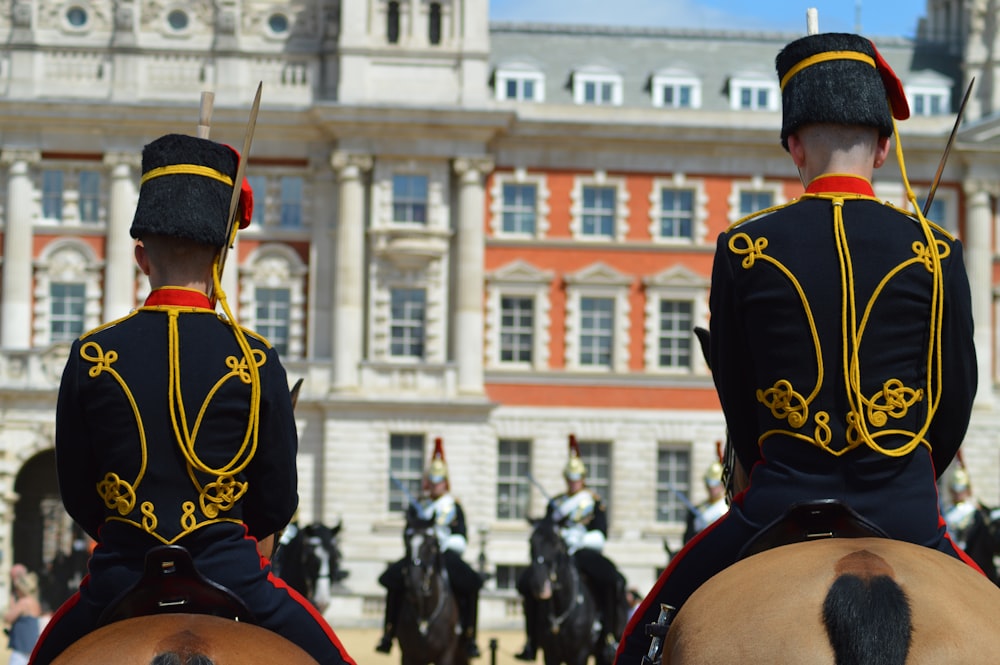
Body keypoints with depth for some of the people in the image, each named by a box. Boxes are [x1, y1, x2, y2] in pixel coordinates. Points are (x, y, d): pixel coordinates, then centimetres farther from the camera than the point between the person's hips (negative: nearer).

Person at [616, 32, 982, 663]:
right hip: (904, 517, 0)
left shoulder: (742, 249, -1)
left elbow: (736, 400, 7)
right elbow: (956, 400, 6)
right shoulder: (936, 253, -1)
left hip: (777, 512, 0)